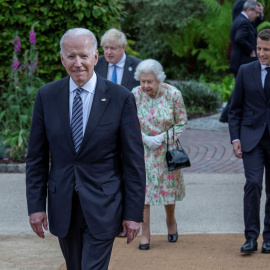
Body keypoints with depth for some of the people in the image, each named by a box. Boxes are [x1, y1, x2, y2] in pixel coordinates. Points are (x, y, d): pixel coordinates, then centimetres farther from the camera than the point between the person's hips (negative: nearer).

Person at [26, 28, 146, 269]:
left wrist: (133, 212, -7)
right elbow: (37, 157, 5)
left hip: (102, 206, -3)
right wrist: (36, 205, 0)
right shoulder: (47, 96, 1)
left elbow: (134, 160, -5)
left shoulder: (121, 98, -7)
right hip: (62, 205, 3)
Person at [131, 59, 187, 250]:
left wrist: (163, 137, -17)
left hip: (167, 149, 0)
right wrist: (145, 138, -16)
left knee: (168, 186, 12)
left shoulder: (173, 94, -13)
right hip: (142, 150, 0)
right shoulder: (134, 95, -11)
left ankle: (171, 221, 40)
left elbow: (182, 123, -5)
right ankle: (145, 233, 4)